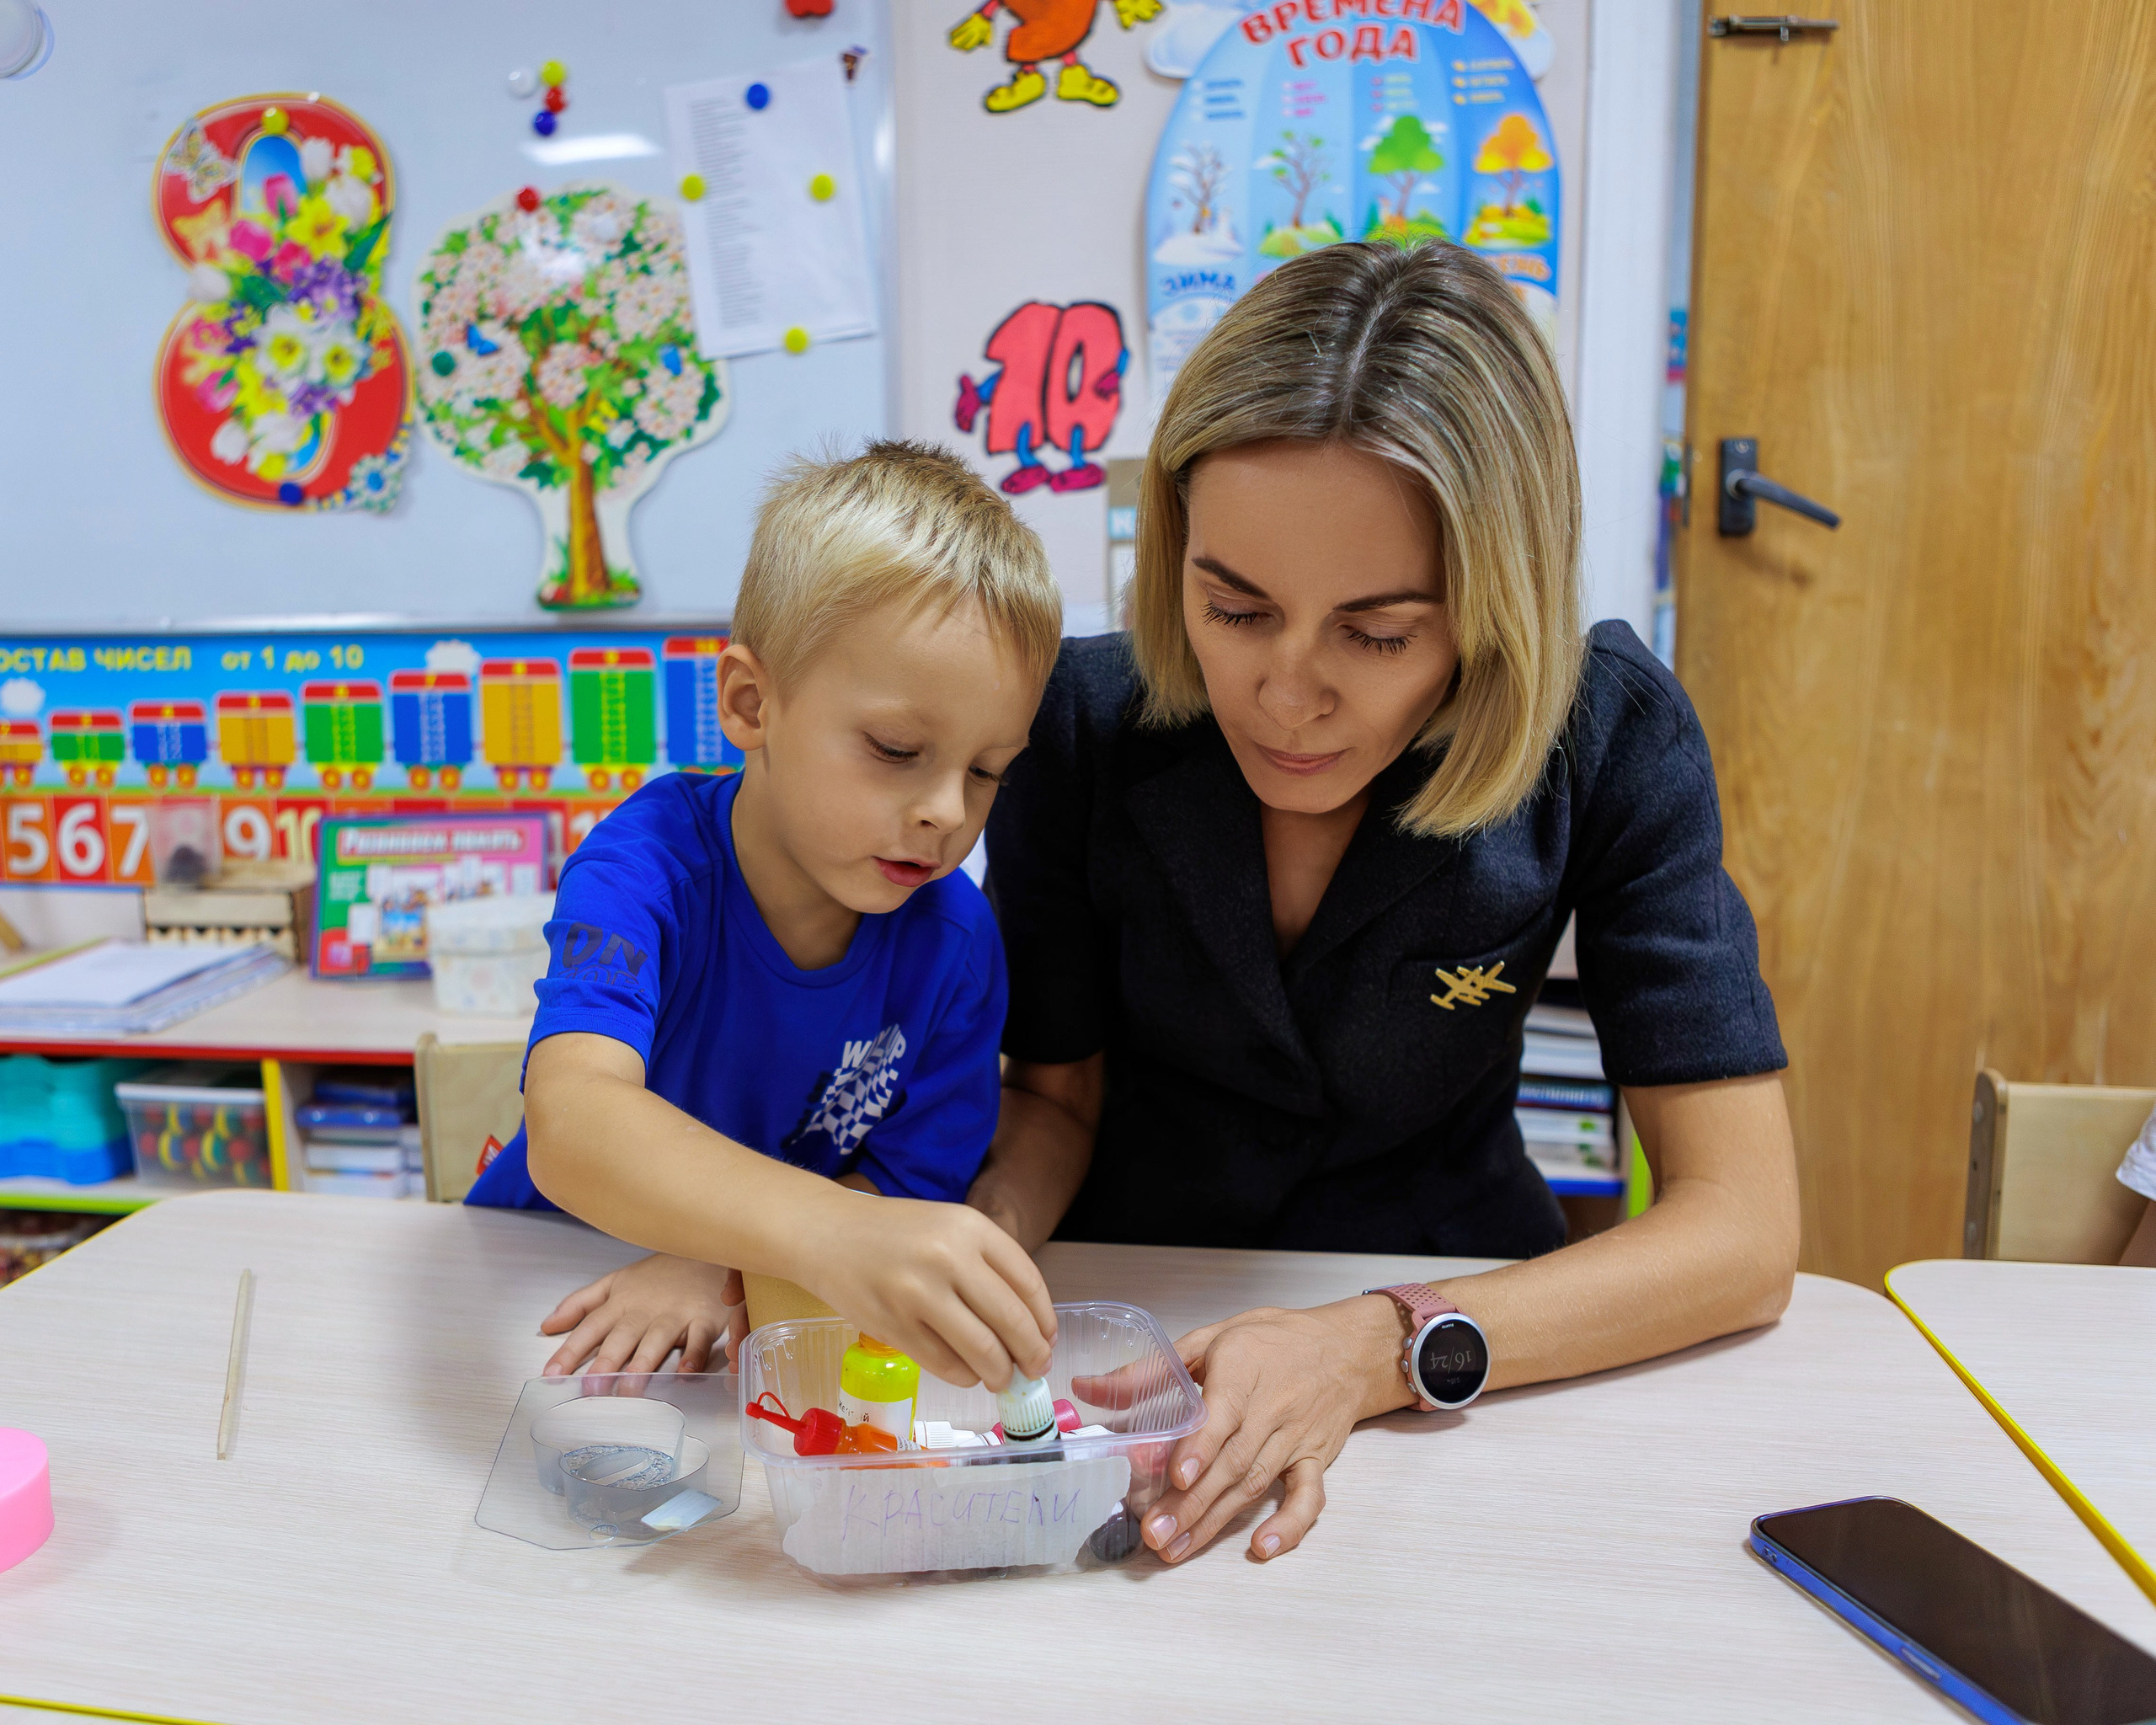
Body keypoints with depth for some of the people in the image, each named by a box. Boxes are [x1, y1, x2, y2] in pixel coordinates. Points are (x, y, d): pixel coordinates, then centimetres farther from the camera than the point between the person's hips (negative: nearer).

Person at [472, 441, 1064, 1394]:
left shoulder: (954, 941, -14)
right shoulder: (648, 863, -24)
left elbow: (901, 1192, -7)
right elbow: (570, 1122, -42)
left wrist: (724, 1265, -25)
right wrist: (830, 1237, -58)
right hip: (539, 1284, -2)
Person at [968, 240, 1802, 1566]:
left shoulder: (1610, 736, -18)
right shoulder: (1085, 720, -15)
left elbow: (1744, 1228, -19)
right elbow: (1056, 1093, -3)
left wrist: (1378, 1350, -32)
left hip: (1470, 1328, 1)